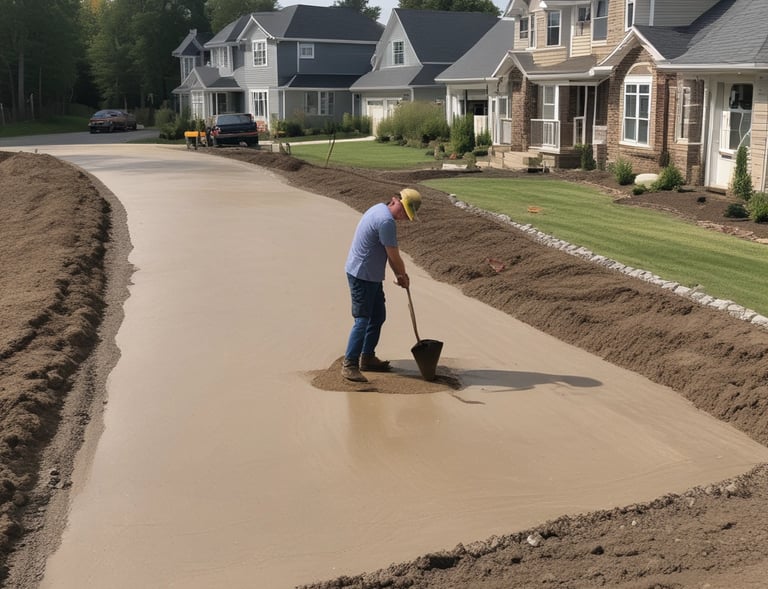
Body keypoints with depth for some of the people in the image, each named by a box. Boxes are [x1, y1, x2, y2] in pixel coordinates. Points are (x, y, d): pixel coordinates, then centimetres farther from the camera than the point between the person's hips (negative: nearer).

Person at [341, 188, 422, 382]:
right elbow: (395, 257, -15)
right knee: (362, 320, -8)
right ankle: (349, 365, -3)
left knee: (378, 316, 17)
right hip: (361, 276, -11)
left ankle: (367, 358, 27)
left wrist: (399, 275, 13)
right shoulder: (386, 221, -23)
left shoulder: (380, 209, 9)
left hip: (372, 276, 11)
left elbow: (388, 253, 15)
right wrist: (403, 275, 3)